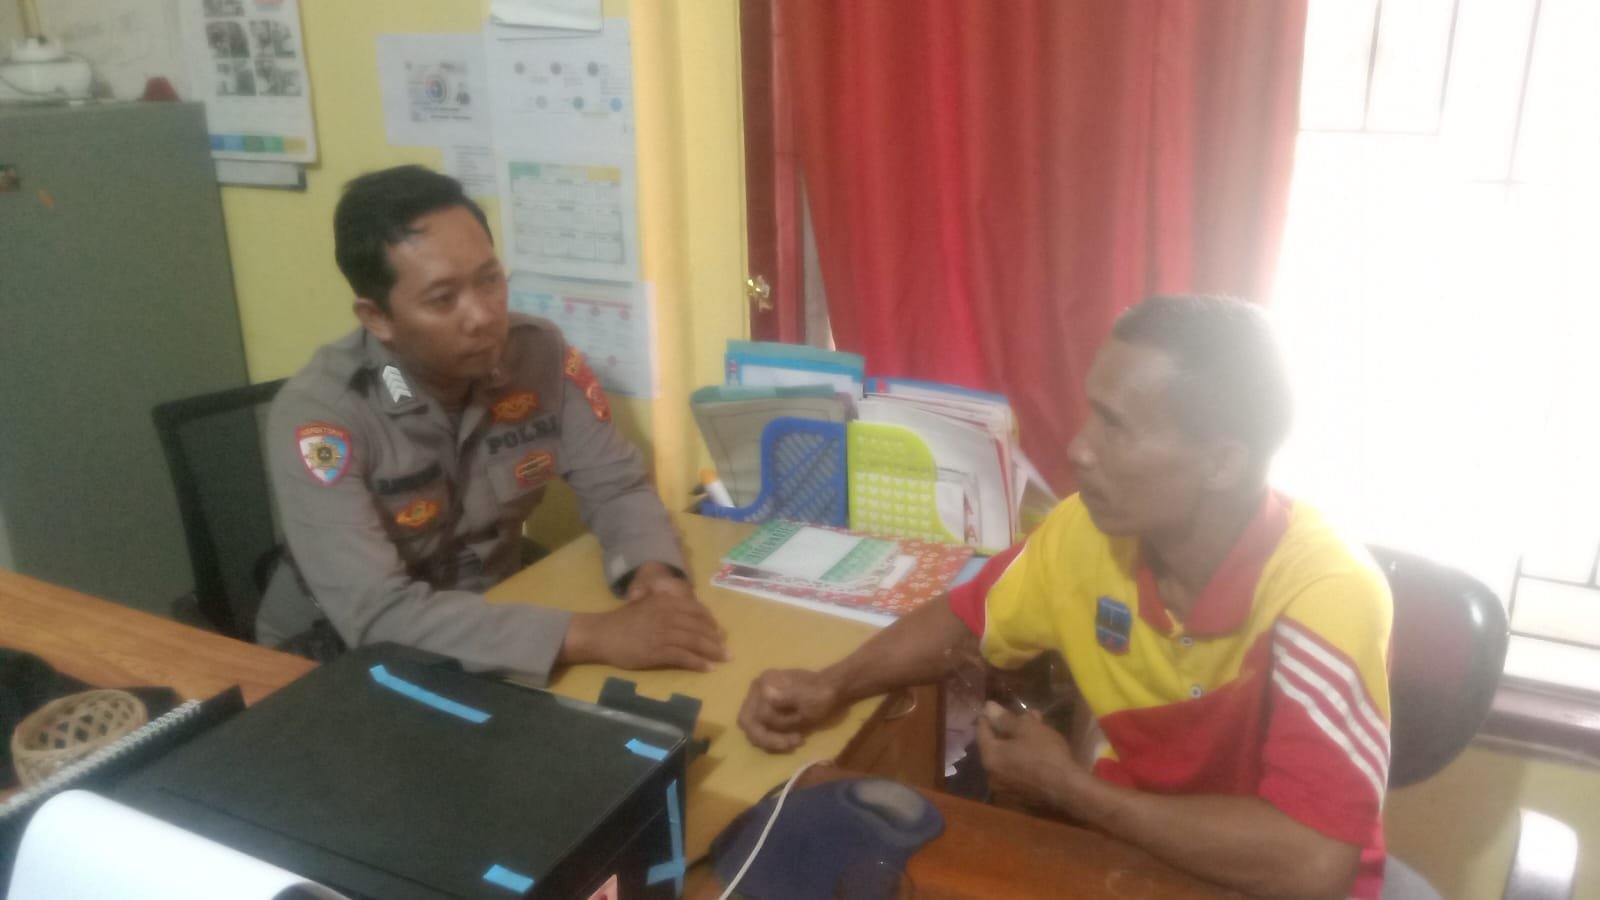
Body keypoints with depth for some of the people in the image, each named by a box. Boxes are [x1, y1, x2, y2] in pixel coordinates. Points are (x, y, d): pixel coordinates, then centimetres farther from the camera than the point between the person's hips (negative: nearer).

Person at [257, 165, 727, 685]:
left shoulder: (540, 354, -11)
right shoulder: (318, 413, -25)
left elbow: (616, 487, -3)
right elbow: (376, 614, -34)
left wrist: (653, 570, -26)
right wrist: (591, 636, -39)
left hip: (492, 624, 6)